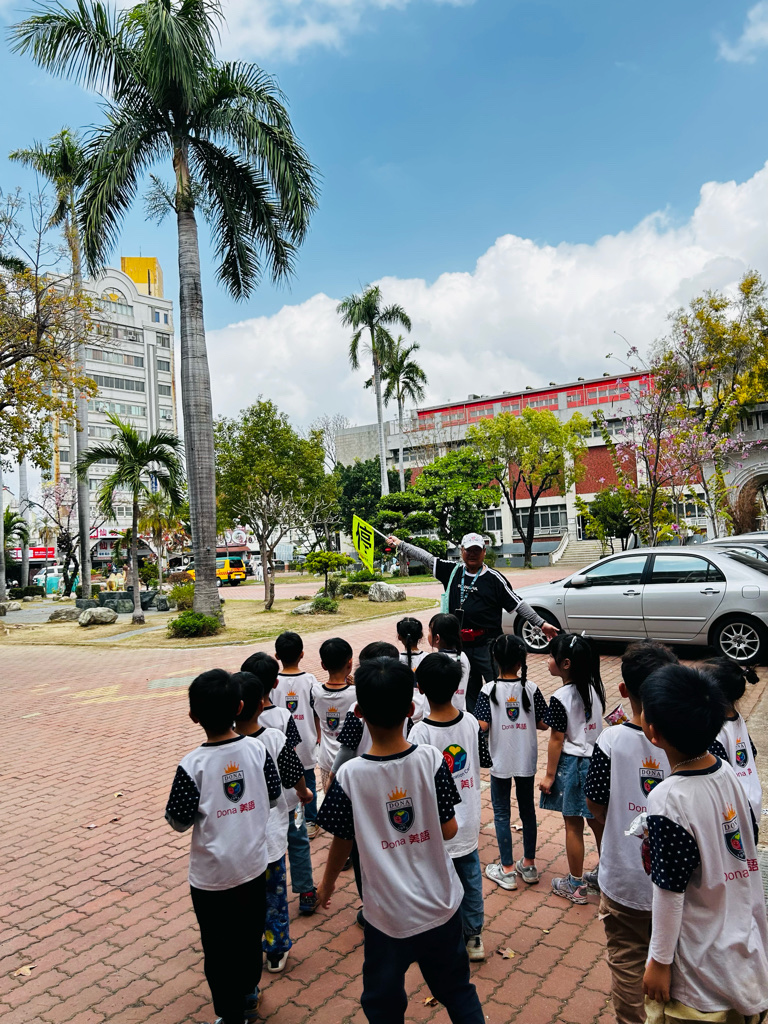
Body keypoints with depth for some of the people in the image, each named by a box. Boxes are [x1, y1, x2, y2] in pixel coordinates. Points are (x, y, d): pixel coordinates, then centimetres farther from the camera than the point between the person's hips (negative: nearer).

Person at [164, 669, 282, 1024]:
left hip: (211, 877, -4)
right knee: (250, 939, 25)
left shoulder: (192, 765, -24)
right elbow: (273, 794, 1)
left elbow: (179, 822, -14)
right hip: (253, 867, 4)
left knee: (218, 950, 17)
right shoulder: (257, 750, -14)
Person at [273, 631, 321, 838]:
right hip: (306, 742, 0)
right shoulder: (310, 680, -12)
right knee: (308, 781, 15)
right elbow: (317, 713, -5)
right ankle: (310, 822, 24)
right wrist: (318, 735, 10)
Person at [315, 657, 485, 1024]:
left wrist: (327, 883, 12)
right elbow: (449, 830, -10)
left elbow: (343, 842, -7)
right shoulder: (431, 759, -19)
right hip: (441, 907, 2)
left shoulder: (350, 775, -20)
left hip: (388, 915, -1)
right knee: (457, 990, 25)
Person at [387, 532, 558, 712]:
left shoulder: (494, 578, -4)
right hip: (460, 644, 4)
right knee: (469, 691, 16)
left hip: (487, 645, -4)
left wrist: (541, 623, -6)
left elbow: (518, 604, -2)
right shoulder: (452, 571, 6)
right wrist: (401, 544, 7)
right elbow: (425, 557, 9)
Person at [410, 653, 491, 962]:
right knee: (470, 879, 21)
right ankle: (474, 938, 37)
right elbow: (485, 761, 4)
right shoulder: (471, 721, -11)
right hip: (468, 823, 5)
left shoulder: (420, 732, -25)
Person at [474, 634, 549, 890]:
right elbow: (542, 724, -6)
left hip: (500, 761, -2)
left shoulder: (489, 691, -15)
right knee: (527, 809, 18)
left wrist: (499, 722, 1)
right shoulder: (531, 688, -9)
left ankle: (507, 870, 17)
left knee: (501, 813, 10)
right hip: (526, 760, 3)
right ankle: (529, 865, 29)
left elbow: (482, 726, -20)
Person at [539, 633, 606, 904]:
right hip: (596, 760, 6)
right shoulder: (594, 688, -3)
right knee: (598, 821, 18)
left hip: (571, 763, -6)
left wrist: (549, 775, -7)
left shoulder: (560, 698, -22)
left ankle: (575, 885, 21)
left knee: (573, 825, 7)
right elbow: (596, 726, 9)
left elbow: (557, 740, -16)